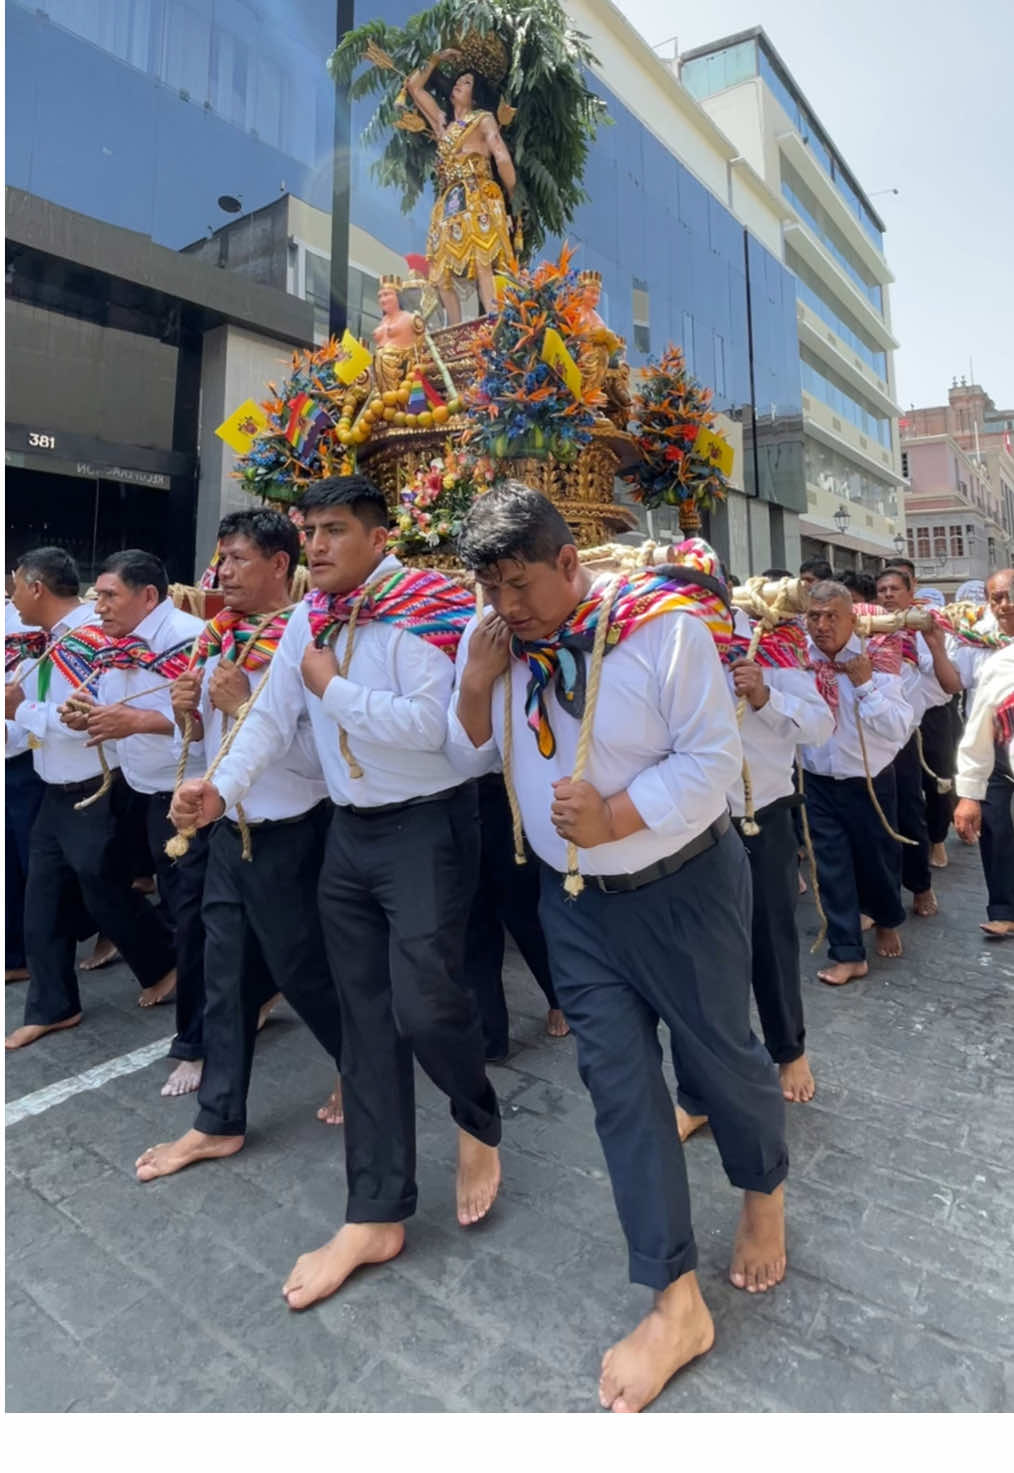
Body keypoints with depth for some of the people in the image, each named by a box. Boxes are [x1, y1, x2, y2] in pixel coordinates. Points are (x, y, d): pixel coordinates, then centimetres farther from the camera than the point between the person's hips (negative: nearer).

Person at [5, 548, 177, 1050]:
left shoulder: (84, 638, -21)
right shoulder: (53, 639, 7)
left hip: (93, 795, -9)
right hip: (56, 793, 9)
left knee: (104, 892, 7)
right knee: (43, 902, 14)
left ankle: (163, 966, 32)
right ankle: (51, 1007, 28)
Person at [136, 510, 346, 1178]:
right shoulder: (222, 638, 7)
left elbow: (318, 753, -24)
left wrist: (244, 705, -23)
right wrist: (191, 711, -4)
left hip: (288, 838, -7)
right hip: (229, 830, 7)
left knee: (303, 972, 10)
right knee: (227, 977, 15)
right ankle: (219, 1122, 32)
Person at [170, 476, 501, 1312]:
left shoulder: (424, 609, -12)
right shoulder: (309, 618, 9)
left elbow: (430, 723, -24)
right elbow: (273, 715, 11)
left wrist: (333, 687, -14)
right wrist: (222, 788, -3)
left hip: (426, 826, -6)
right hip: (349, 832, 7)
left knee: (423, 1003, -11)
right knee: (366, 1017, 9)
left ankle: (479, 1124, 26)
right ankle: (376, 1216, 23)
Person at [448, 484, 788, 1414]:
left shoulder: (663, 626, -18)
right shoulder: (489, 637, -3)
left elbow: (715, 755, -17)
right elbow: (473, 758, 3)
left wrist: (618, 819, -26)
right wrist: (477, 685, -15)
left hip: (684, 886, -4)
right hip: (575, 899, 4)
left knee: (717, 1055, 12)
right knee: (617, 1079, 7)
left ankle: (765, 1194, 47)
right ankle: (678, 1303, 24)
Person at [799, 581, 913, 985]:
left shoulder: (874, 661, -11)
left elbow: (899, 729, -17)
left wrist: (866, 685, -23)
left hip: (870, 783, 0)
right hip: (818, 784, 1)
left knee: (877, 860, 17)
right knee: (832, 868, 4)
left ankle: (887, 924, 48)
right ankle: (849, 955, 18)